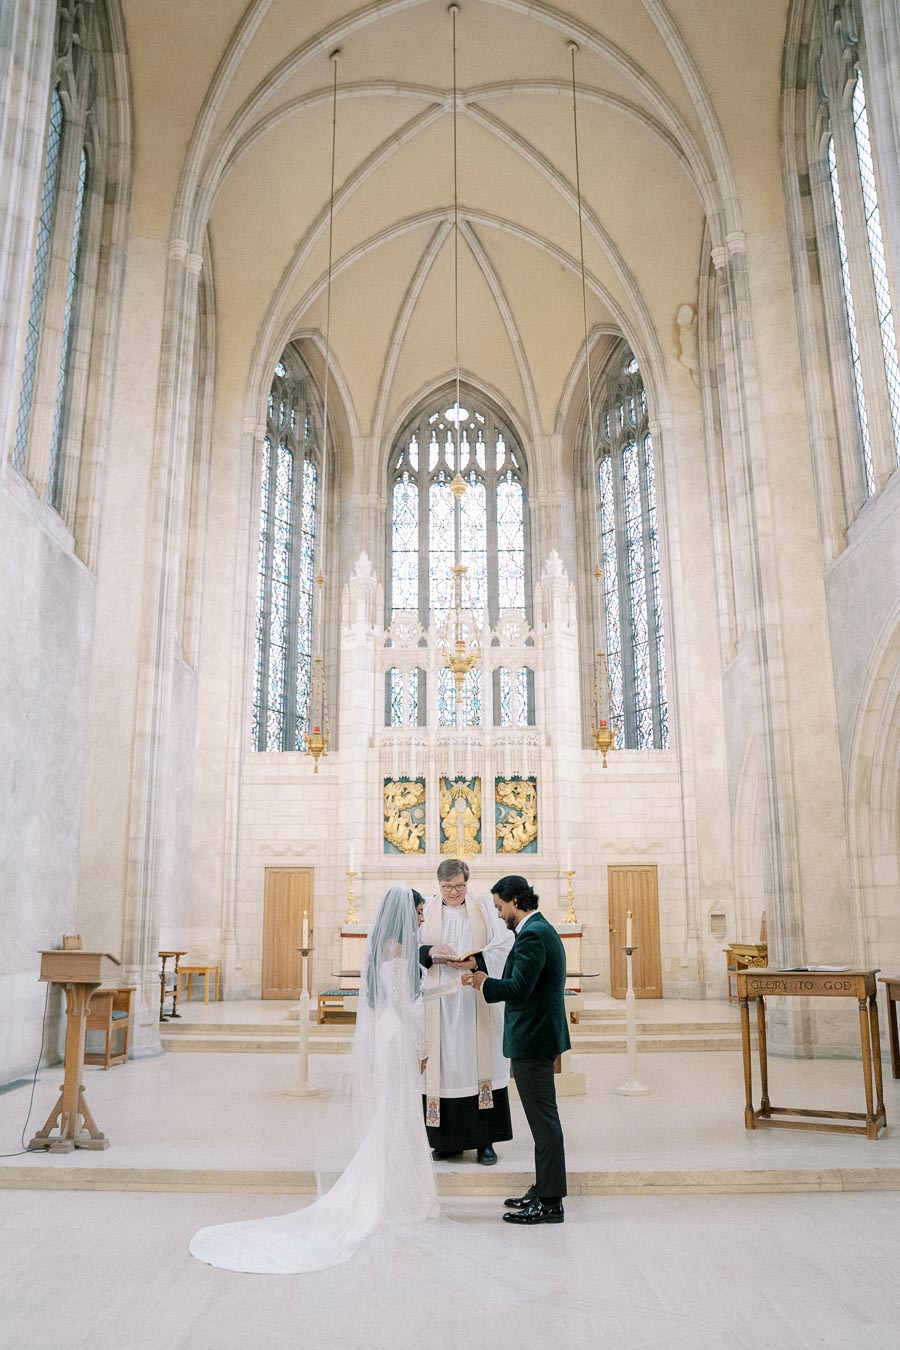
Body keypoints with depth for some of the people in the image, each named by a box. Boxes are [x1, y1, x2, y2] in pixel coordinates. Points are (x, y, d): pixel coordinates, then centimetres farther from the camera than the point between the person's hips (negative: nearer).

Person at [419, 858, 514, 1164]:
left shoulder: (484, 907, 3)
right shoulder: (425, 909, 4)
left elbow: (503, 946, -2)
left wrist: (477, 962, -17)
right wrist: (429, 951, -18)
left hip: (477, 999, 0)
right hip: (440, 1000, 1)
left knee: (480, 1064, 2)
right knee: (443, 1066, 2)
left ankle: (485, 1141, 11)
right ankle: (448, 1139, 15)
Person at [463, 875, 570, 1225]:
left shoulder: (532, 936, -19)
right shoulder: (541, 929, 14)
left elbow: (519, 988, -25)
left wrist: (484, 983, -10)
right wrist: (487, 979, 10)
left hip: (533, 1039, -11)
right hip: (539, 1035, 11)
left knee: (543, 1119, -3)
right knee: (542, 1117, 17)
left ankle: (549, 1202, 6)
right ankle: (544, 1189, 27)